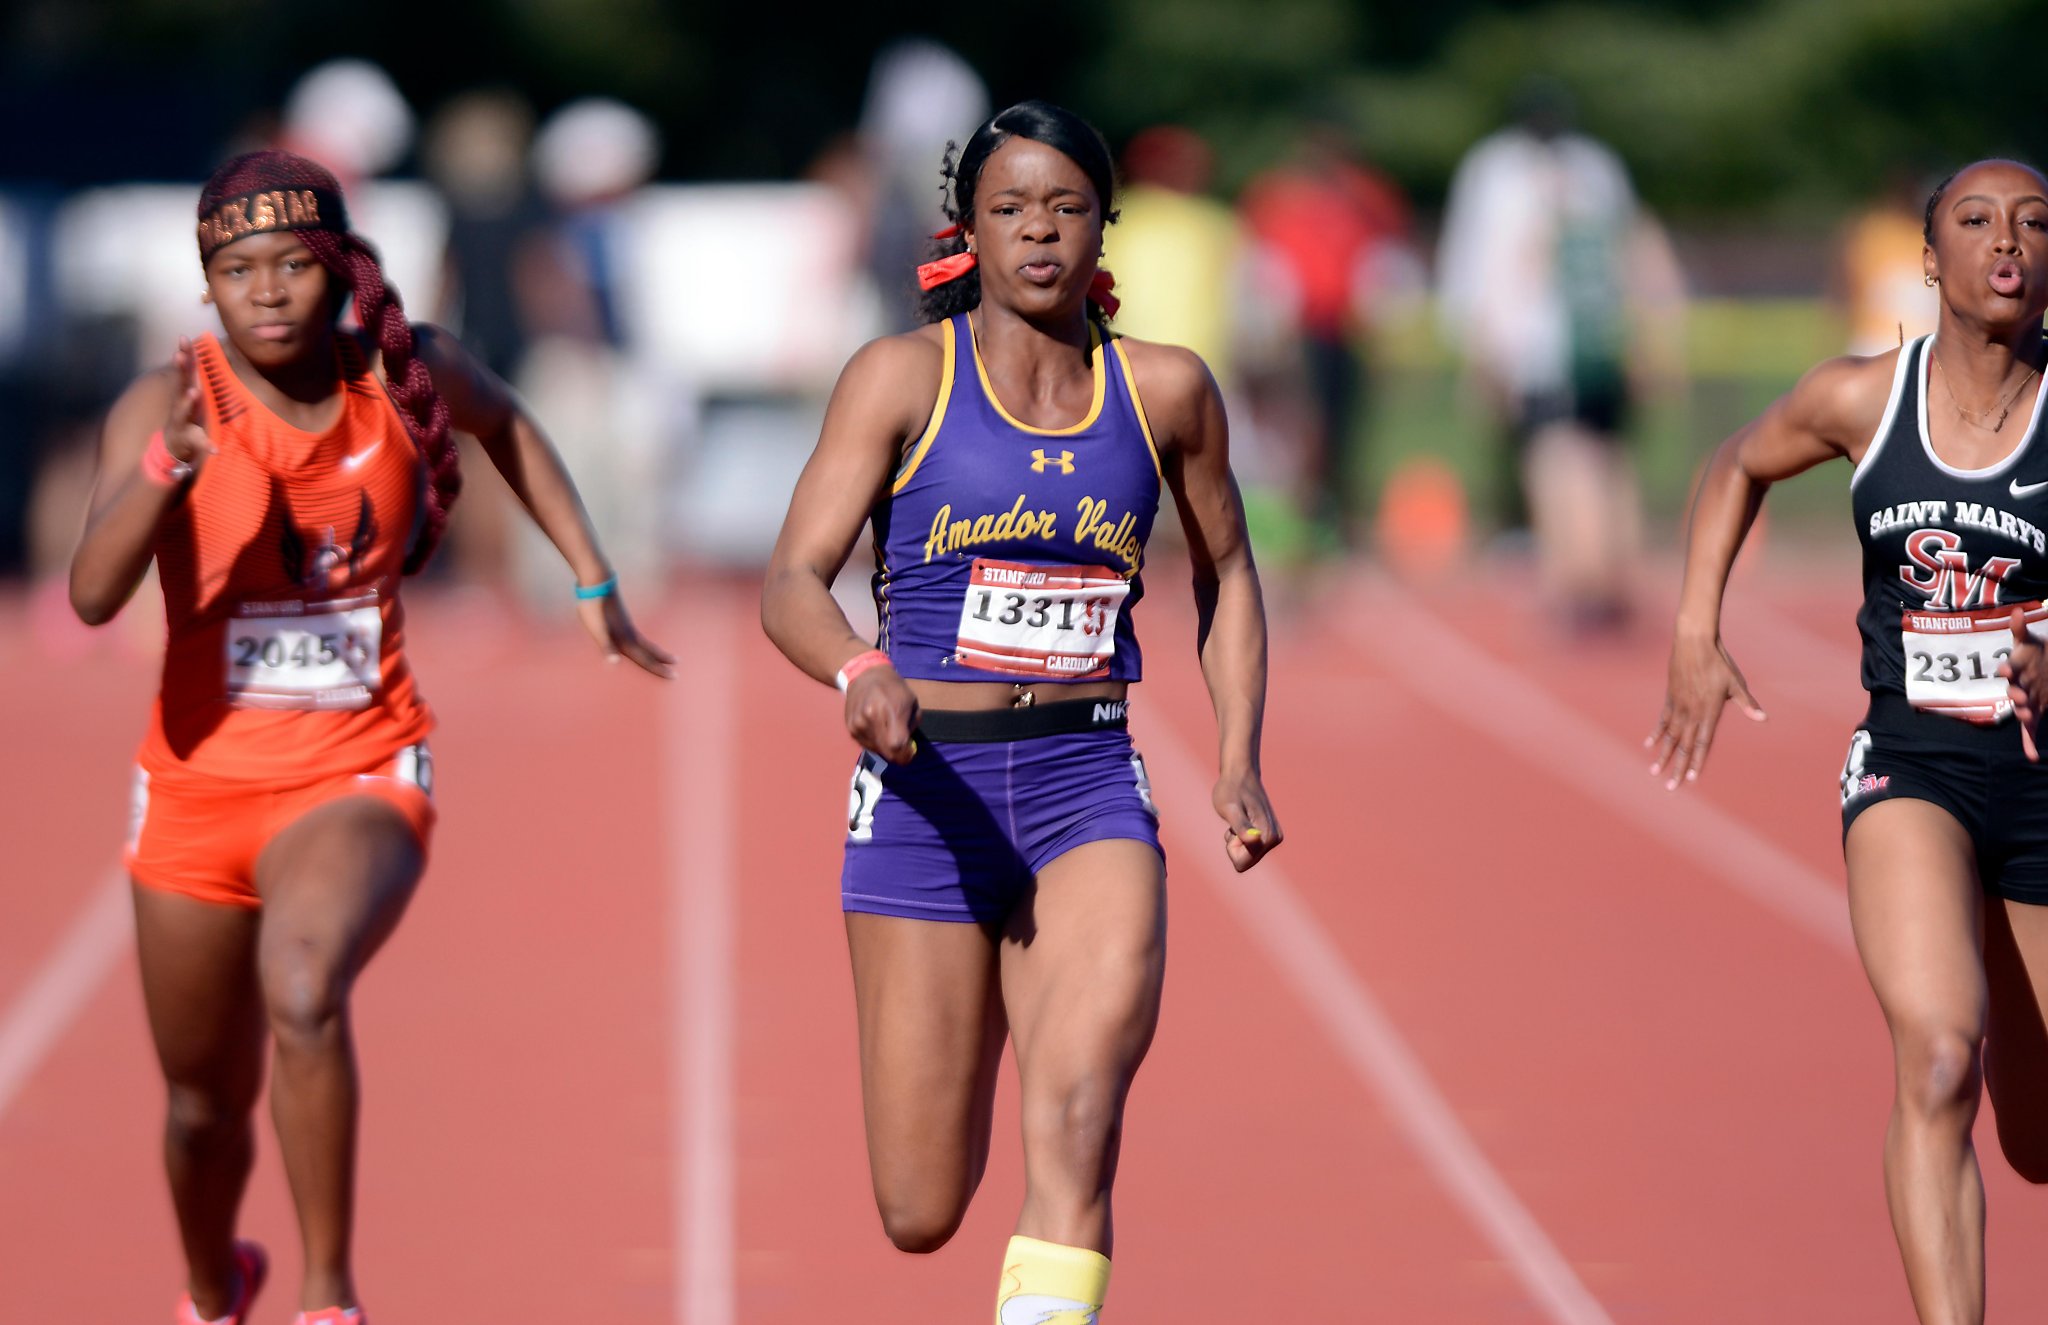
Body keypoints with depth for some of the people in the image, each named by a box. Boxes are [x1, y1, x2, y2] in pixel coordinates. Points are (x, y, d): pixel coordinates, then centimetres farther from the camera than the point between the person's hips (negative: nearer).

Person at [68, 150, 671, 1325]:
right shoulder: (168, 404, -14)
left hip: (360, 779, -1)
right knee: (207, 1098, 17)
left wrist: (594, 583, 15)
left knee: (303, 990, -33)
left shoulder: (408, 376, -6)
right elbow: (93, 595, -28)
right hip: (200, 785, 1)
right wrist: (167, 466, -44)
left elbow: (506, 424, 19)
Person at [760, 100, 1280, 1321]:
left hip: (1089, 786, 1)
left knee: (1076, 1117, -26)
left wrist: (1242, 763, 8)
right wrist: (861, 673, -30)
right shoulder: (904, 376, -2)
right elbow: (793, 581, -8)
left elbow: (1227, 576, 20)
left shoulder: (1166, 391, 5)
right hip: (926, 787, -1)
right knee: (922, 1216, 4)